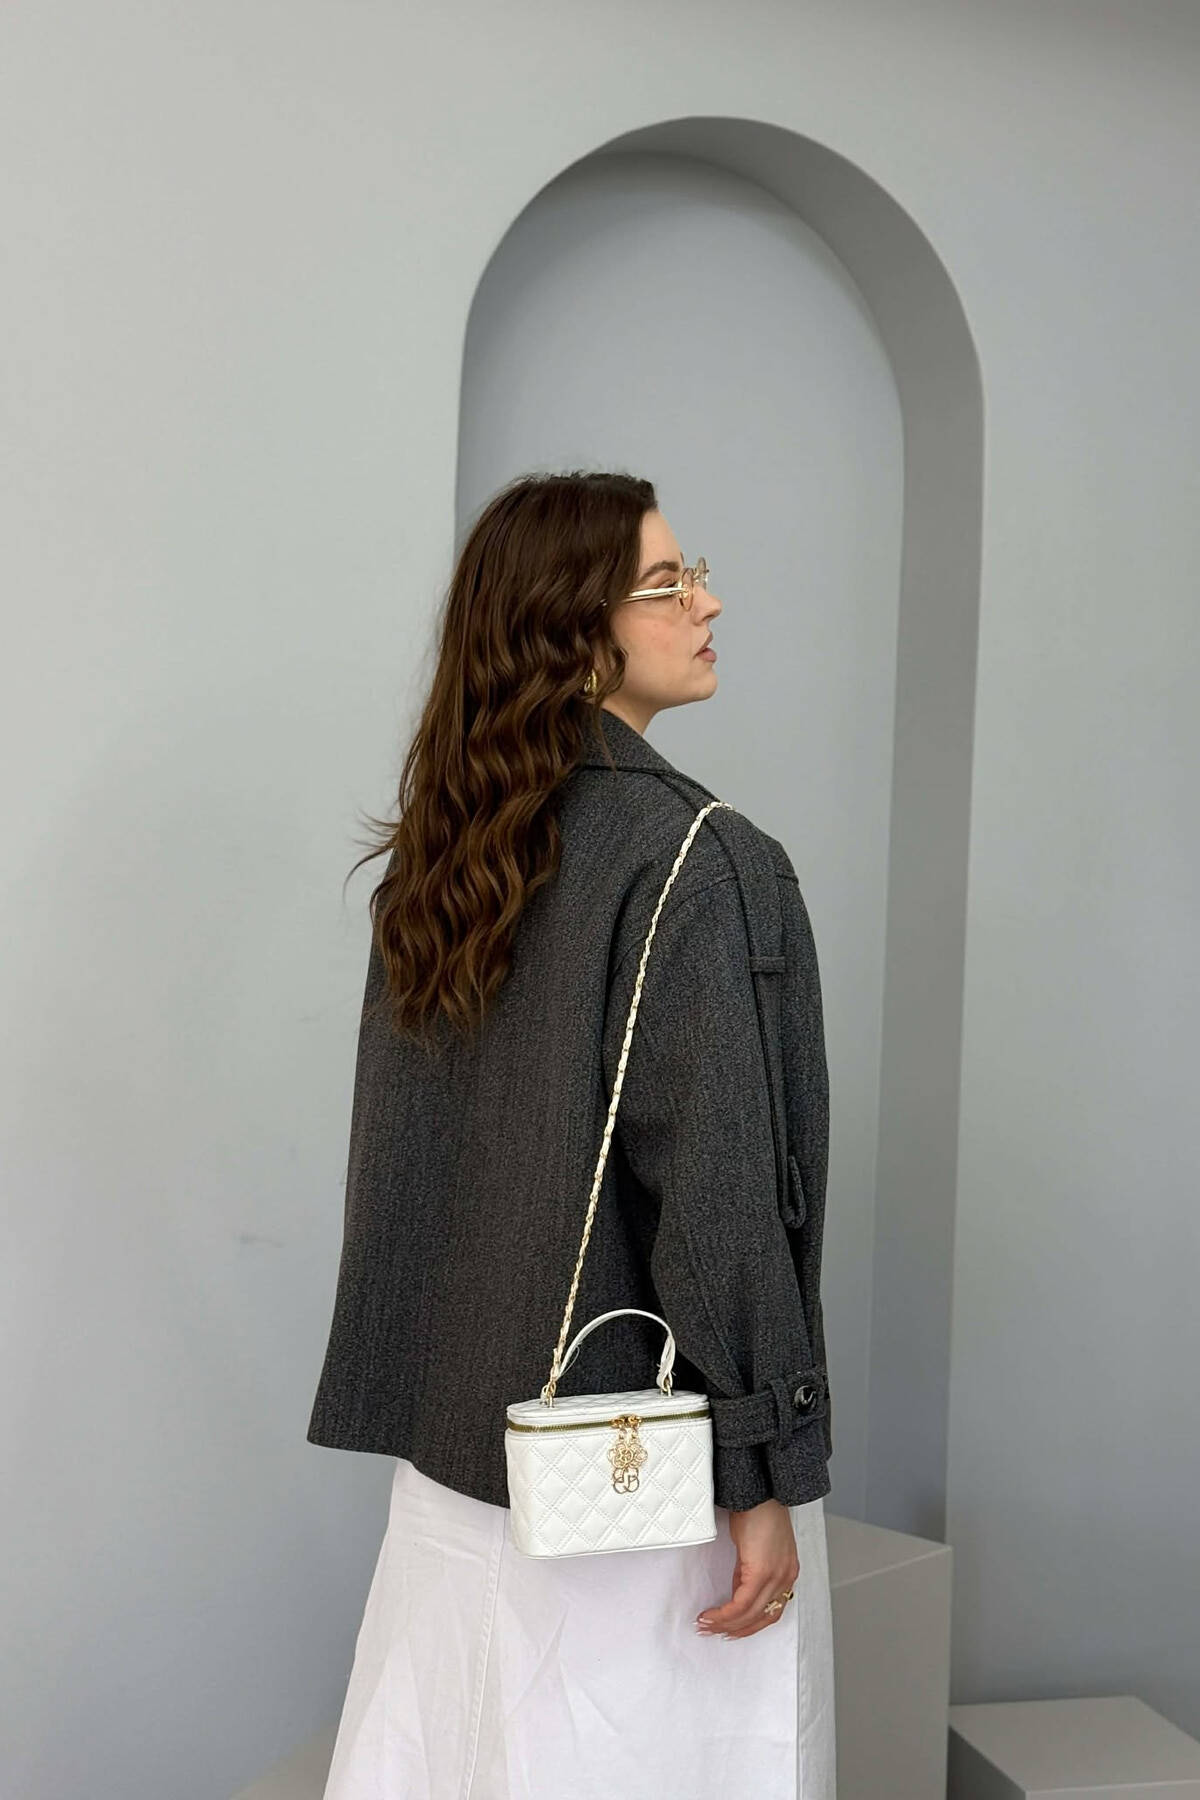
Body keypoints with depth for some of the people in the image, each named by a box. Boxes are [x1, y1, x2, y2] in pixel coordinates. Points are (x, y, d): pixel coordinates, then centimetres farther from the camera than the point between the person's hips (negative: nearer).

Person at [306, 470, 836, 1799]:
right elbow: (713, 1183, -20)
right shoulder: (692, 858, -17)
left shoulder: (434, 863, 4)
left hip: (455, 1452, 7)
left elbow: (393, 1157, 10)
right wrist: (763, 1479, -13)